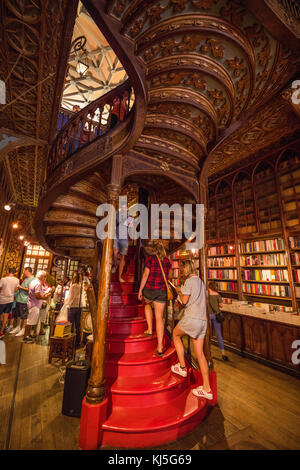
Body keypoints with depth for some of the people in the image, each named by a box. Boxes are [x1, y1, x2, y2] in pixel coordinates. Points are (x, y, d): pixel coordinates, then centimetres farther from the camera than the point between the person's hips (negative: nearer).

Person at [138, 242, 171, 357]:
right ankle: (160, 347, 10)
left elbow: (145, 275, -9)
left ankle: (150, 330, 28)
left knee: (147, 304, 31)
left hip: (149, 289, -2)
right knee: (159, 317, 8)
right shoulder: (167, 261, 6)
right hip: (162, 291, 3)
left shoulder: (150, 258, -6)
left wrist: (140, 290, -3)